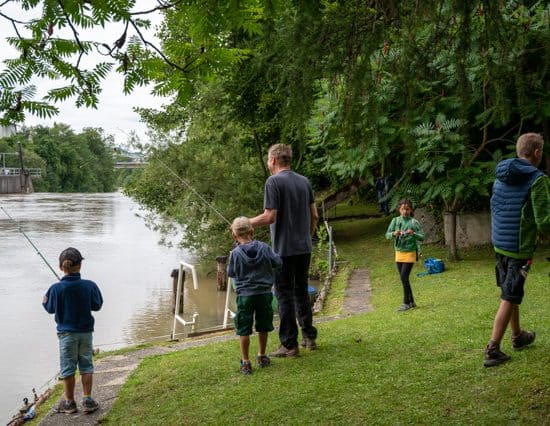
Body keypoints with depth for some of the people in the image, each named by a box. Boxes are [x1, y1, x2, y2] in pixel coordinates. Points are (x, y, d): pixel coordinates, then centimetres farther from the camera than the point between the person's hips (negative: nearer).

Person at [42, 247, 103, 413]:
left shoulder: (56, 288, -14)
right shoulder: (90, 286, -11)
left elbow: (50, 308, 0)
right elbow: (97, 306, 1)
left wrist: (45, 301, 22)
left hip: (66, 333, -1)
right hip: (86, 331, 1)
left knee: (68, 367, 10)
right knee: (86, 365, 12)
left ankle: (69, 402, 20)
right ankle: (87, 400, 12)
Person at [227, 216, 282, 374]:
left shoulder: (235, 253, -11)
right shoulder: (264, 248, -6)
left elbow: (231, 273, 1)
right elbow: (278, 263, 2)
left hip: (245, 295, -2)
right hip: (264, 293, 3)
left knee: (244, 329, 5)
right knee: (263, 326, 17)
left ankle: (245, 362, 6)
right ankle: (262, 356, 30)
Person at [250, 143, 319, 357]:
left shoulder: (274, 181, -12)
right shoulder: (304, 181, 10)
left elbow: (269, 217, -18)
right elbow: (314, 215, 12)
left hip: (284, 249, -7)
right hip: (304, 248, 7)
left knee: (285, 295, 0)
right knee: (301, 292, 18)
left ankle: (289, 345, 3)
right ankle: (309, 337, 24)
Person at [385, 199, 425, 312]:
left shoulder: (414, 222, -9)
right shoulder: (395, 220, 0)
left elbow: (422, 237, -11)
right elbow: (387, 235, -3)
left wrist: (413, 234, -30)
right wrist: (394, 234, -24)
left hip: (410, 253, -4)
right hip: (399, 252, 5)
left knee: (404, 277, -12)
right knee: (403, 278, 9)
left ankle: (406, 303, -2)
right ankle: (411, 302, 21)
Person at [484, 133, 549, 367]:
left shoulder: (501, 176, 5)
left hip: (499, 243, 7)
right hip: (520, 247, -7)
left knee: (510, 293, 21)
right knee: (509, 298, -1)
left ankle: (518, 336, 38)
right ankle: (493, 350, 0)